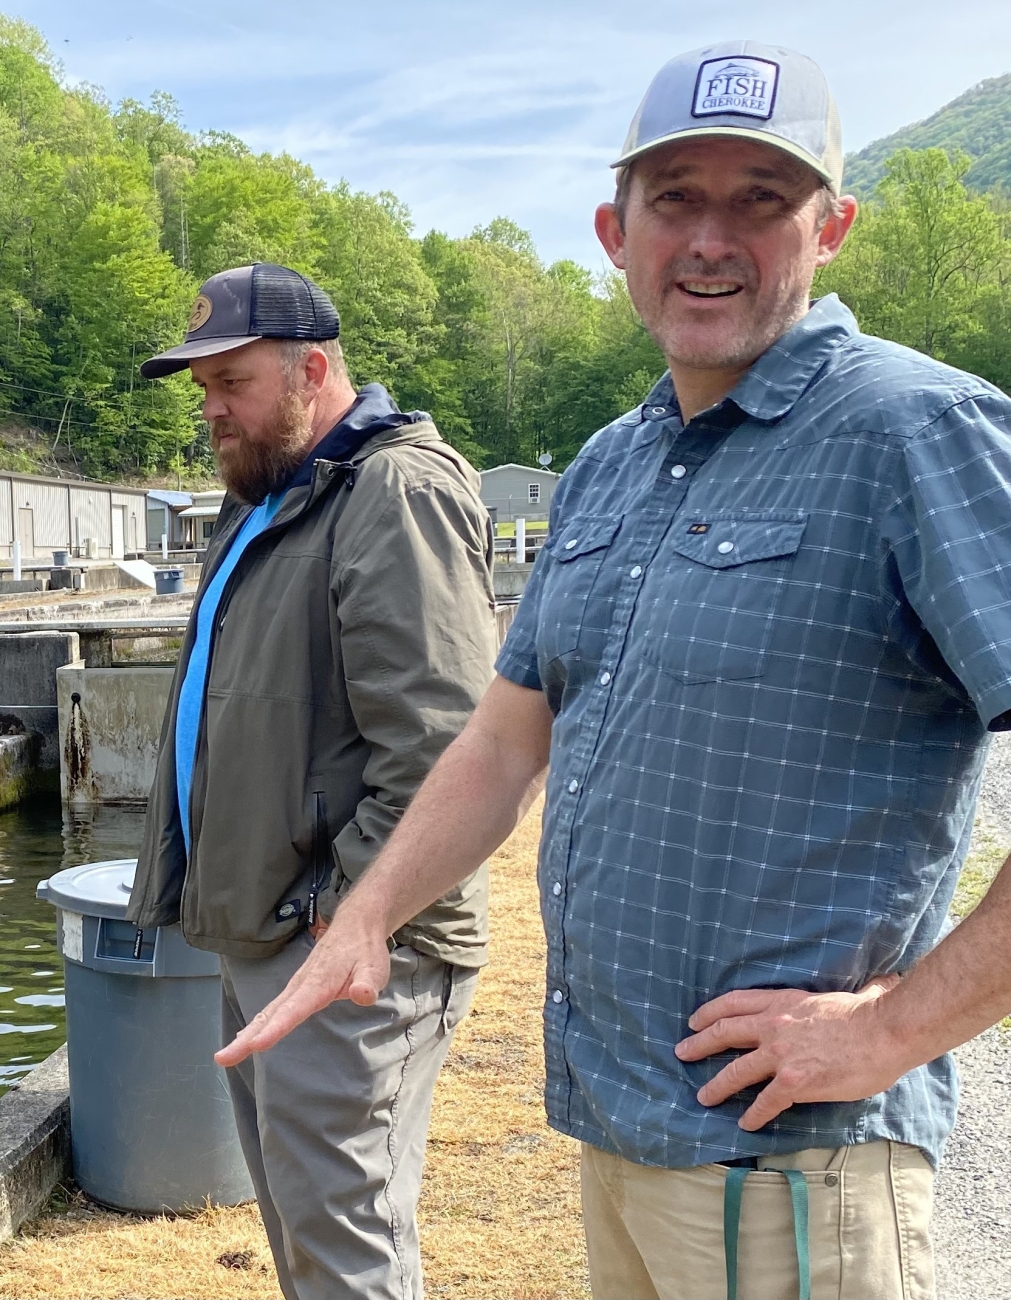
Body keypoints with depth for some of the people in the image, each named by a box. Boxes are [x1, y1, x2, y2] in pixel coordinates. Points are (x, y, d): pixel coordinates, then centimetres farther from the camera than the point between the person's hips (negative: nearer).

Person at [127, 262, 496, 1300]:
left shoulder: (397, 493, -14)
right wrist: (217, 891, 18)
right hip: (258, 936, 10)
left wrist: (354, 904, -19)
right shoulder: (268, 502, 18)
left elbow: (438, 740, -24)